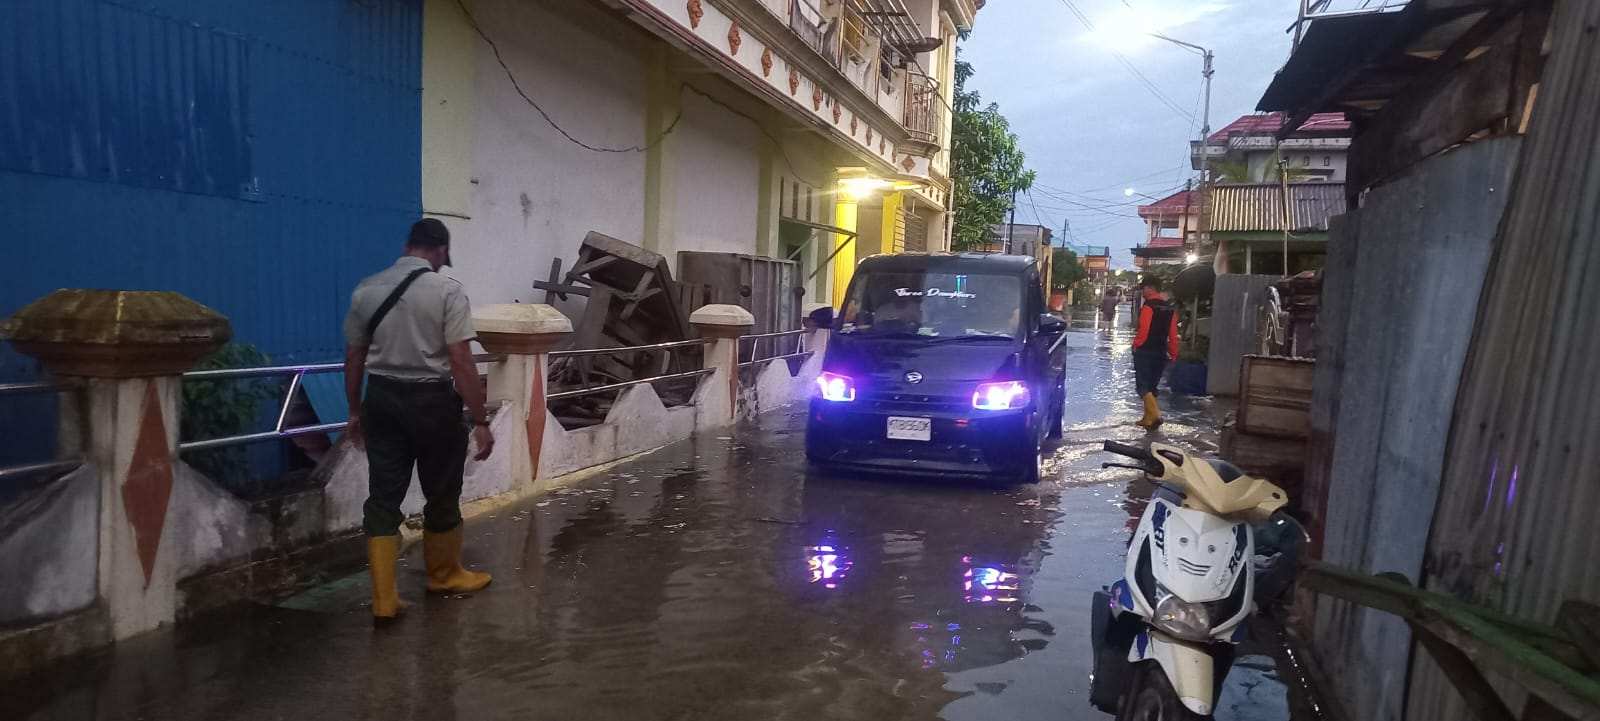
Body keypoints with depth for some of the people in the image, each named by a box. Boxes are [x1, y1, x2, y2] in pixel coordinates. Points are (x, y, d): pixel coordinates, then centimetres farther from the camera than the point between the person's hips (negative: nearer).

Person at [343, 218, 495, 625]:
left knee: (383, 497, 8)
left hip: (382, 399, 4)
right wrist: (480, 421, -13)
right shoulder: (447, 291, -12)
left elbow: (353, 358, 10)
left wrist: (354, 411, 22)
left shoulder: (366, 290, 4)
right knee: (441, 494, 14)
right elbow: (461, 363, -17)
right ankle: (443, 576, 33)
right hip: (431, 401, -4)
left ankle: (384, 600, 8)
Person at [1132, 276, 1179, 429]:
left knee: (1143, 386, -5)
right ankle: (1148, 419, 19)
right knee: (1152, 386, 15)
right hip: (1161, 353, 7)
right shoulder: (1170, 308, 9)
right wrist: (1173, 353, 16)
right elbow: (1173, 334, 10)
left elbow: (1143, 331, -19)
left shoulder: (1148, 307, -14)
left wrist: (1136, 345, -3)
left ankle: (1155, 414, -22)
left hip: (1144, 352, -7)